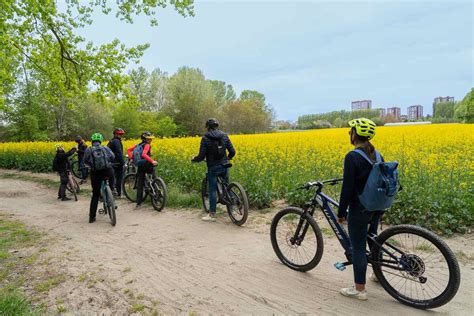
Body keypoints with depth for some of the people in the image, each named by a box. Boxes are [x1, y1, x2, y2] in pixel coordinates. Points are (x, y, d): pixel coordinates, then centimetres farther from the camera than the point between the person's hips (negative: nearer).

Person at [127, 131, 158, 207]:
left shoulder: (138, 145, 17)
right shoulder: (147, 145, -8)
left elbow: (129, 150, 20)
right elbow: (144, 154, -25)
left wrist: (131, 158, 13)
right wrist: (152, 161, -31)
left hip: (139, 167, 8)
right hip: (146, 165, -8)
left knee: (139, 184, 9)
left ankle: (138, 202, 12)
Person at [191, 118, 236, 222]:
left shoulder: (206, 138, -9)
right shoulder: (224, 136, 4)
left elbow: (202, 156, -11)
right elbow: (232, 152, 4)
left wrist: (193, 159, 9)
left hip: (213, 167, -4)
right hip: (224, 166, 4)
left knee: (212, 190, 2)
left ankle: (212, 214, 5)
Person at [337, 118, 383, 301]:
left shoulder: (352, 157, -21)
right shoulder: (377, 155, 4)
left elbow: (347, 188, -21)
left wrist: (341, 213, -11)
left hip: (360, 210, -8)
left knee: (358, 247, 3)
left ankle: (359, 290, 14)